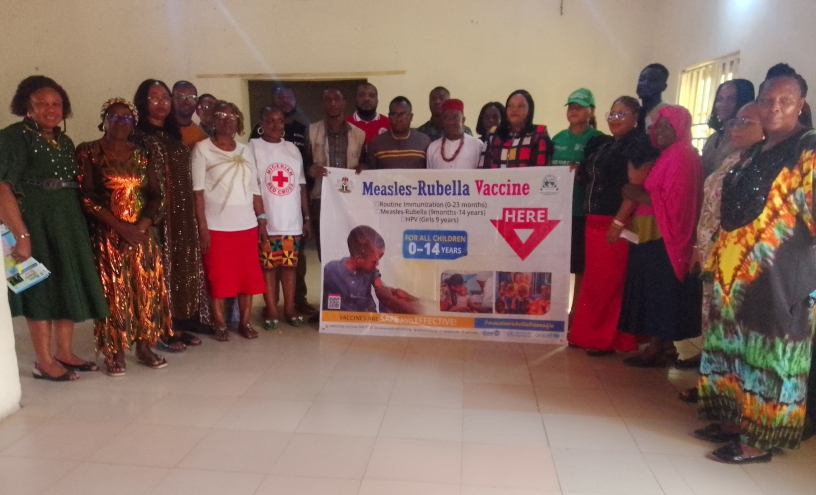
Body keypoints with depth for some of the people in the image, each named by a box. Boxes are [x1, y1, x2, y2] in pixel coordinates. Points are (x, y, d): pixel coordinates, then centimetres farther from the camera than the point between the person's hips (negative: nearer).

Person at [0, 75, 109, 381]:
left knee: (68, 286, 11)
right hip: (35, 223, -7)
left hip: (68, 223, 7)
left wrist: (76, 224, 4)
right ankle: (44, 362, 14)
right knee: (44, 289, 0)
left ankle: (65, 354, 25)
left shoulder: (65, 142, 12)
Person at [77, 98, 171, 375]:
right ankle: (115, 352, 8)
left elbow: (157, 194, 2)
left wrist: (141, 225, -12)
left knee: (147, 289, 3)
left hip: (143, 232, 3)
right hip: (106, 234, -2)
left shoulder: (146, 151, 7)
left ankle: (144, 348, 14)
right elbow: (87, 197, -7)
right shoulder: (88, 152, 0)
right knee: (113, 291, -1)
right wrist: (120, 226, -16)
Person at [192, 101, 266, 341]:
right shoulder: (202, 148, -1)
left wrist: (262, 217, 6)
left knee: (248, 274, 6)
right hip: (217, 225, -4)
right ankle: (220, 325, 14)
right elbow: (198, 191, -6)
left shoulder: (245, 150, 12)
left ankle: (245, 322, 17)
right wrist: (202, 226, -12)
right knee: (219, 276, 2)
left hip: (246, 223, 4)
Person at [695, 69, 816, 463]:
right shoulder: (754, 153, 17)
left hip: (779, 271, -8)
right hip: (736, 267, 8)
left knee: (768, 350, -1)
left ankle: (761, 440, 10)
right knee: (732, 345, 13)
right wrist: (717, 255, 16)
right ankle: (733, 420, 27)